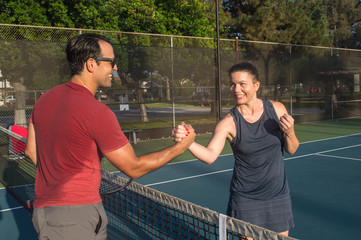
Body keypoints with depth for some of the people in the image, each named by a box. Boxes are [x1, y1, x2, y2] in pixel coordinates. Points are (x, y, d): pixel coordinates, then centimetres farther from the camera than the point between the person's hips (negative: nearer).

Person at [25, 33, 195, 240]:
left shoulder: (45, 99, 3)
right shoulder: (98, 113, -21)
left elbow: (31, 150, 14)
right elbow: (134, 168, -14)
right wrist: (181, 147, -6)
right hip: (76, 217, -8)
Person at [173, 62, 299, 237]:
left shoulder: (277, 109, -4)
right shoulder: (229, 122, -14)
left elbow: (291, 150, 4)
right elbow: (210, 155, -28)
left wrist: (289, 133, -17)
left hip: (278, 196, 3)